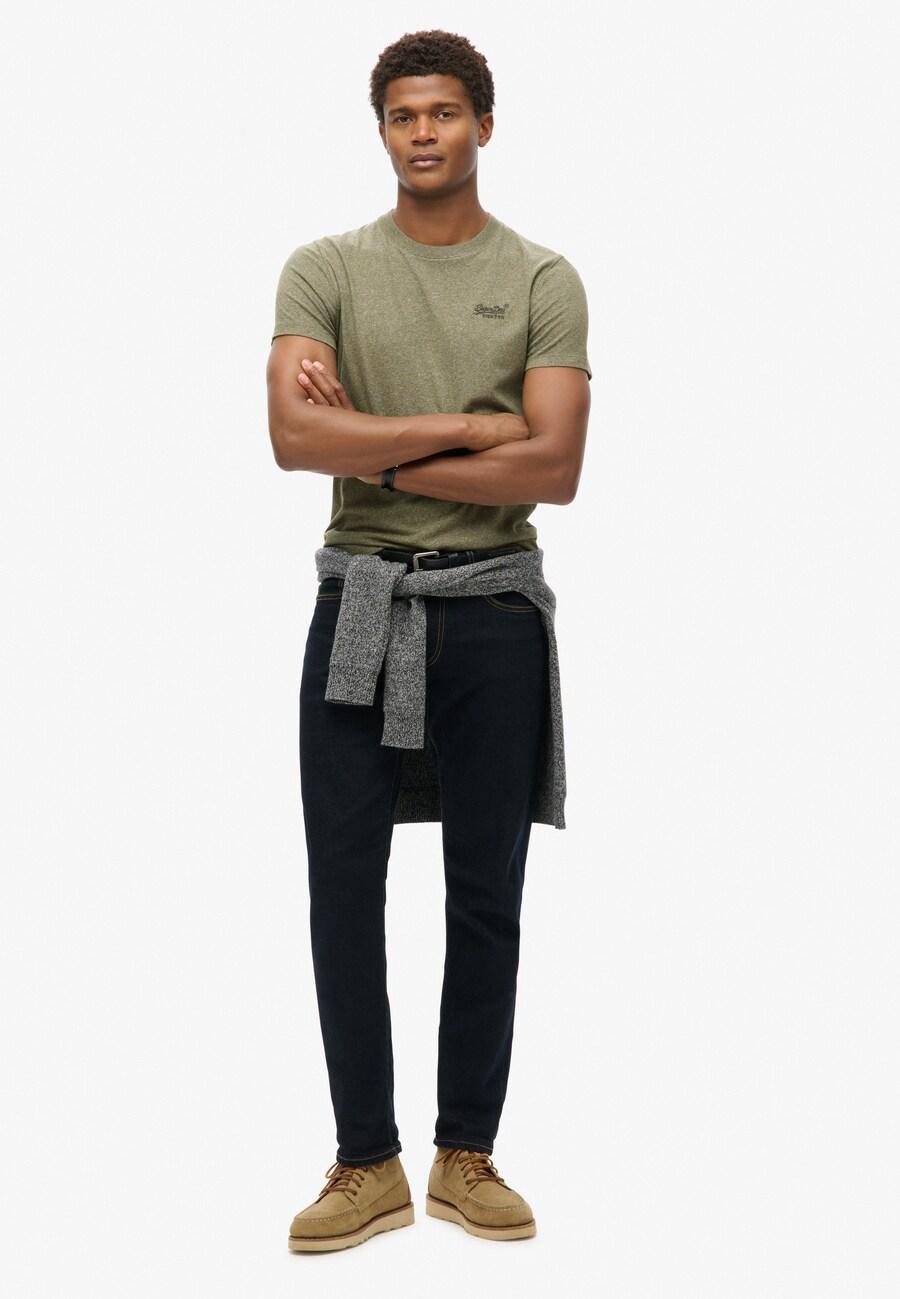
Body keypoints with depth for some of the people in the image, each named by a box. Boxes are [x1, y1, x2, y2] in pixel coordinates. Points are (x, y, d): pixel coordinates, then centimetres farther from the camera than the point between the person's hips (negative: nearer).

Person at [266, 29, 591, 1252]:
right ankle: (367, 1164, 17)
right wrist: (464, 428, -13)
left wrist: (378, 453, -12)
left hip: (492, 610, 0)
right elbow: (295, 437, -14)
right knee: (344, 893, 3)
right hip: (359, 603, 0)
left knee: (486, 900, 8)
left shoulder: (544, 281, 0)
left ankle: (468, 1157, 23)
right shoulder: (323, 269, 2)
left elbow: (553, 469, -12)